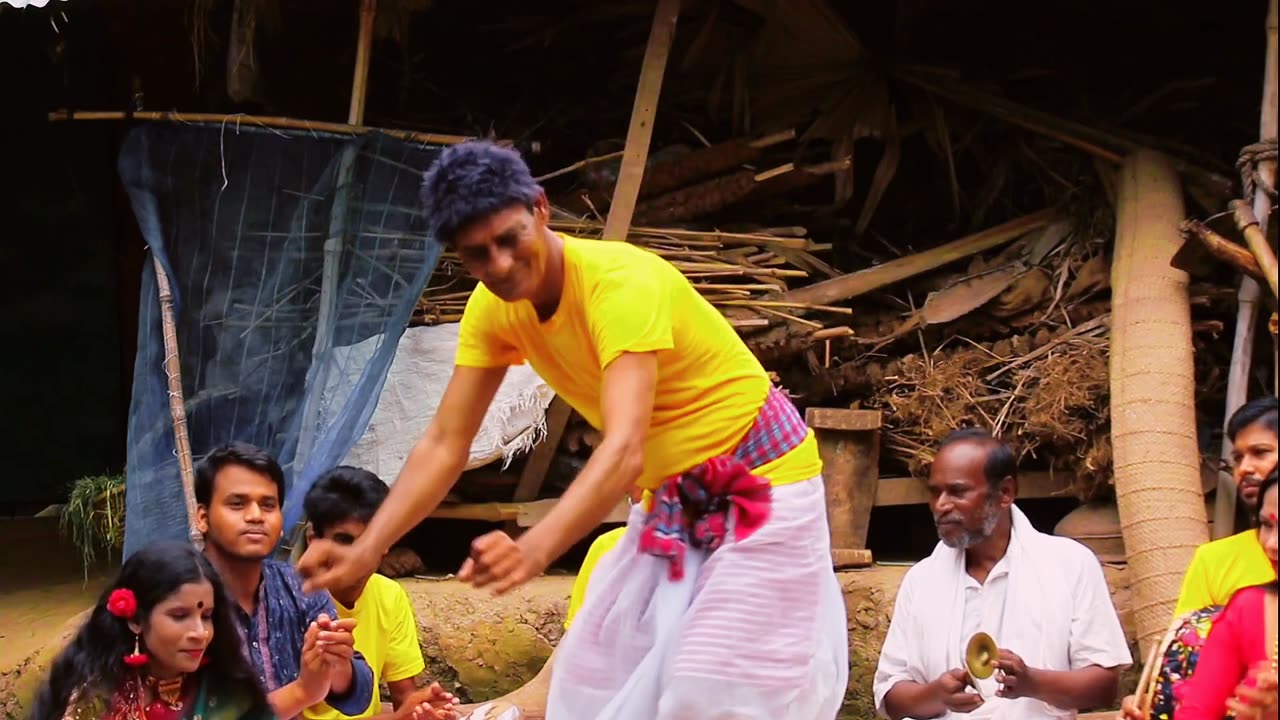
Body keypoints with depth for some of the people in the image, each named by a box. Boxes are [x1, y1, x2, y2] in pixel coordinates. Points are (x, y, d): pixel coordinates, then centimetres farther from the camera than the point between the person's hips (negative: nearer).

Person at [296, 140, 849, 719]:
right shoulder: (493, 309, -8)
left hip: (759, 484, -7)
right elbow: (444, 445, -7)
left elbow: (624, 450, -41)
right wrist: (366, 552, -20)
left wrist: (534, 550, -56)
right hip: (674, 497, 7)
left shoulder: (623, 283, -30)